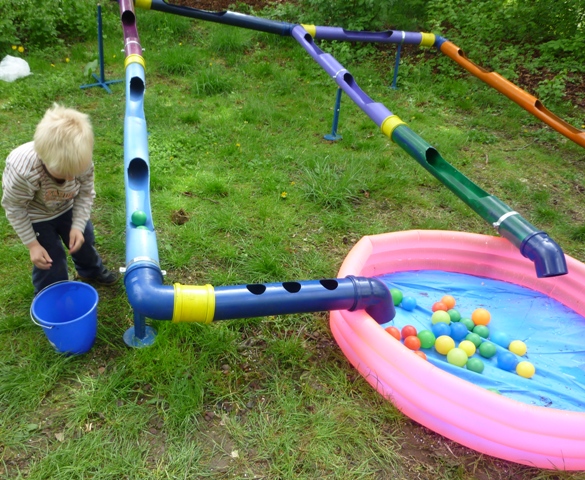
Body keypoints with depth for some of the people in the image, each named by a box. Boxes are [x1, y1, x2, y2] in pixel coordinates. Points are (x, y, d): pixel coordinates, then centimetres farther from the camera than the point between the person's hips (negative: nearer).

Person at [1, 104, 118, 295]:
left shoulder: (82, 161, -32)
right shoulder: (22, 171, -40)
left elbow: (86, 193, -14)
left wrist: (78, 226, -20)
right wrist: (32, 244, -19)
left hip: (67, 208, 4)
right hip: (35, 217, -4)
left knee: (84, 239, 20)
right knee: (50, 260, 0)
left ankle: (91, 270, 53)